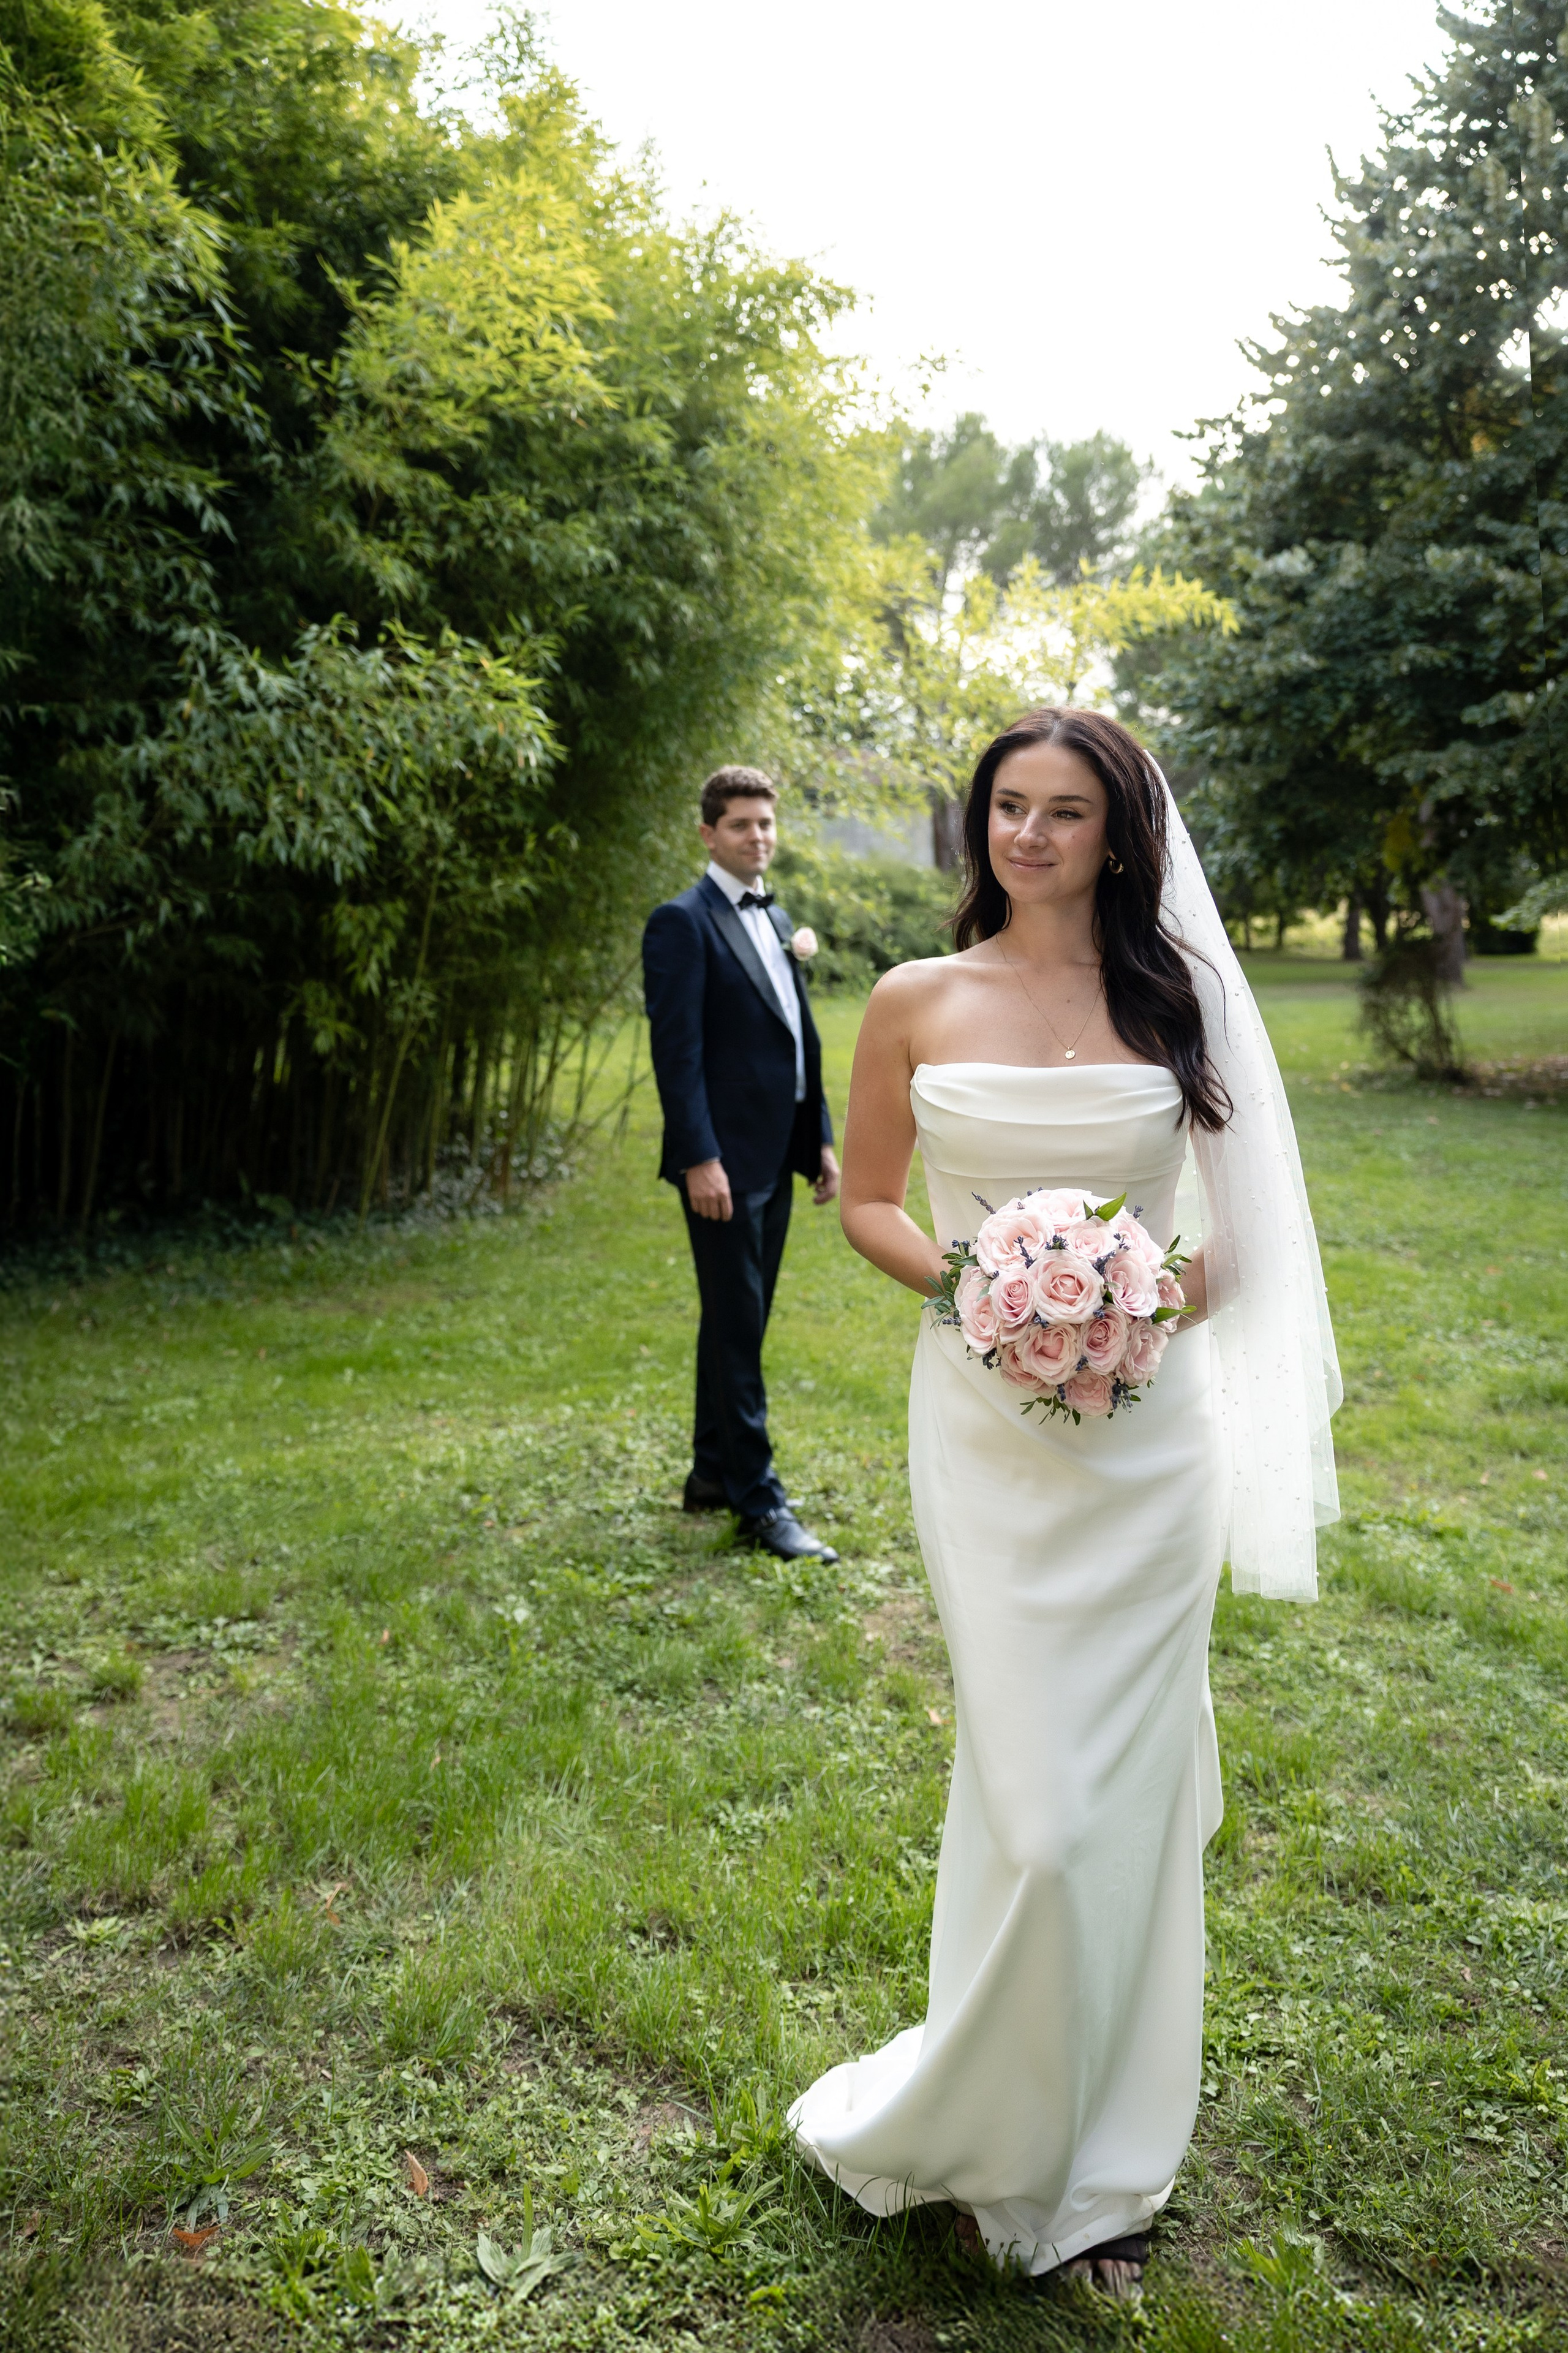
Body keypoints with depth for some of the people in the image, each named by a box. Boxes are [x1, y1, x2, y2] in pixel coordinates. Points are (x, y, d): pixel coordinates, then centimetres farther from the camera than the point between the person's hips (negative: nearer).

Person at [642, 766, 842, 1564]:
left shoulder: (778, 922, 17)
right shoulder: (683, 922, -9)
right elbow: (677, 1048, -15)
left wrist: (820, 1139, 15)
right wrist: (700, 1157, -21)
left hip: (775, 1156, 8)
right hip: (724, 1159, -8)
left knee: (741, 1320, 15)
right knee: (736, 1325, -3)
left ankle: (713, 1472, 26)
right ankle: (757, 1500, 3)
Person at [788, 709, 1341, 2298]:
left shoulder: (1179, 994, 4)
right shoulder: (918, 1004, 2)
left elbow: (1257, 1209, 9)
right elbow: (865, 1202, 8)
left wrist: (1180, 1292, -11)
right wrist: (966, 1282, -10)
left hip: (1148, 1432, 2)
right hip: (989, 1432, -1)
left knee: (1131, 1787, 10)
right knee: (1033, 1803, -1)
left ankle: (1101, 2161, 33)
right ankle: (992, 2143, 27)